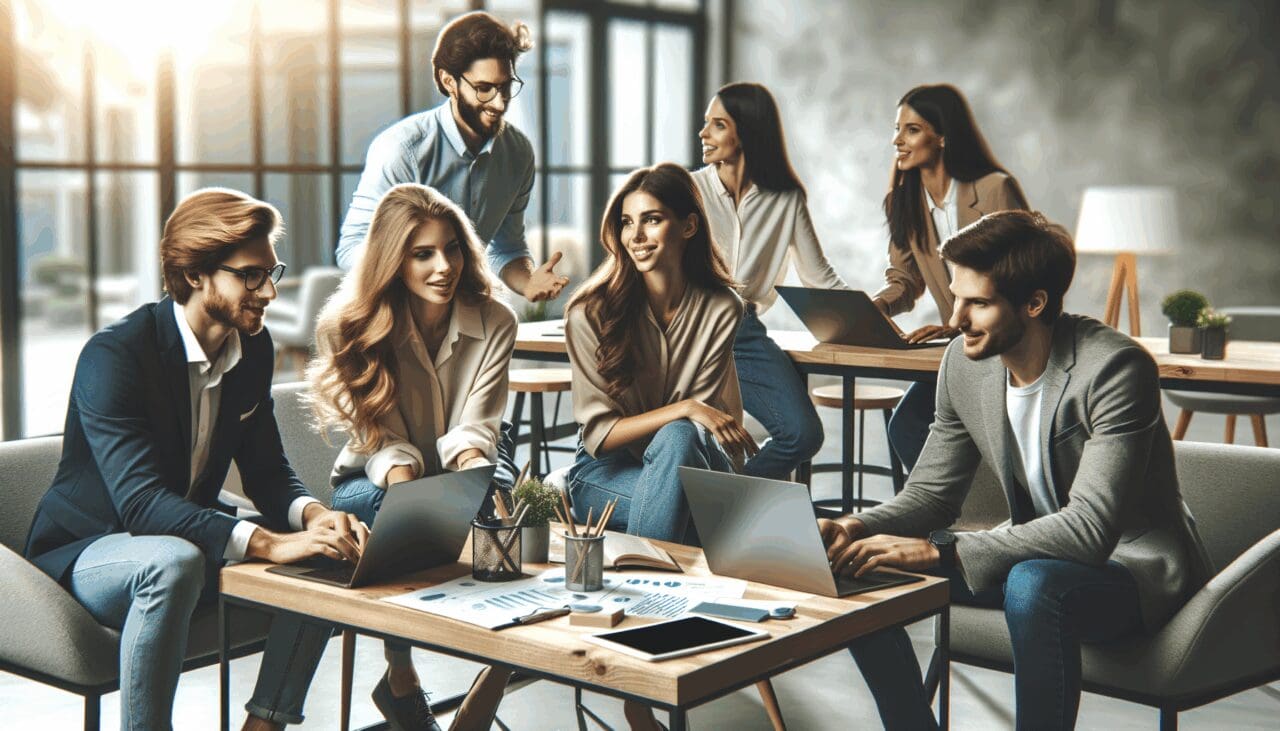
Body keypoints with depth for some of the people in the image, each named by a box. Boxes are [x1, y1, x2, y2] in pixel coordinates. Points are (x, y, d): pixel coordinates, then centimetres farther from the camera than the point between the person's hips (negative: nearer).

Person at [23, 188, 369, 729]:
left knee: (326, 556, -14)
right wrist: (267, 543, -43)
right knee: (173, 563, -39)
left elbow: (266, 471, 2)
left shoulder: (253, 347, -1)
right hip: (85, 551, -7)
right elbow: (141, 503, -33)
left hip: (187, 538, 7)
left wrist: (312, 515, -22)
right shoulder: (113, 355, -24)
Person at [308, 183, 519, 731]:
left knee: (496, 492, -34)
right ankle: (401, 679, -21)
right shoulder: (350, 329, -11)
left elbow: (474, 426, -15)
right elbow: (384, 439, -16)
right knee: (388, 506, -37)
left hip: (465, 472, 1)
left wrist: (472, 462, -40)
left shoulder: (494, 323, -8)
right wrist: (403, 481, -39)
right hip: (375, 478, -1)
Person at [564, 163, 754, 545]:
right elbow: (599, 435, -15)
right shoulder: (591, 313, -13)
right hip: (605, 473, -2)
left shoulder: (721, 309, -8)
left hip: (691, 457, 2)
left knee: (678, 438, -34)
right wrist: (685, 409, -28)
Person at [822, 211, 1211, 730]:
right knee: (866, 576, -6)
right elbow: (930, 493, 4)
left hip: (1135, 565, -7)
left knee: (1034, 584, -39)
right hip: (1037, 554, 7)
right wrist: (857, 529, -18)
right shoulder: (963, 363, -5)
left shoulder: (1115, 368, -25)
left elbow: (1092, 529, -32)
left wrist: (936, 552, -36)